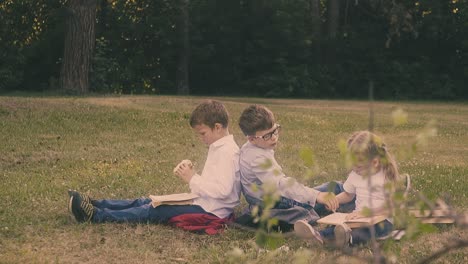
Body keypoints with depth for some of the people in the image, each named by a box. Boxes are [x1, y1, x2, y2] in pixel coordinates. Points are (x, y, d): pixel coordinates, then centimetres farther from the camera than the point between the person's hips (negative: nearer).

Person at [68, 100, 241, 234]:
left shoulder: (227, 152, -18)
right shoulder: (218, 147, 14)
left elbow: (223, 190, -28)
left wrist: (192, 179, -20)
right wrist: (190, 174, 0)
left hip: (210, 211, -10)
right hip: (202, 203, 10)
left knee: (154, 211, -15)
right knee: (146, 203, 3)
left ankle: (96, 216, -20)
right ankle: (93, 205, 1)